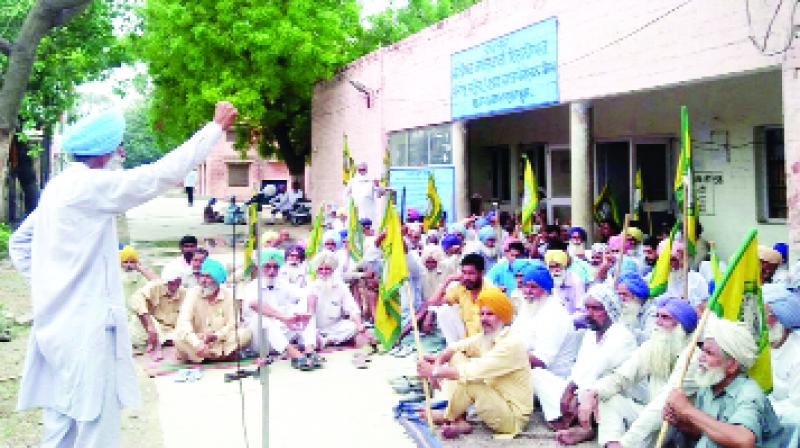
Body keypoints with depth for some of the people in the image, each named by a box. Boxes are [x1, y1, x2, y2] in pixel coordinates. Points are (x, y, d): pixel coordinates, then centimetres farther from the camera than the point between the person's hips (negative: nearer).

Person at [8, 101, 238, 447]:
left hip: (56, 324, 9)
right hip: (85, 328, -9)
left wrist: (45, 281, 16)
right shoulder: (91, 186, -15)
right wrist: (217, 126, -14)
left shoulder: (58, 188, 13)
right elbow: (164, 173, -20)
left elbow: (18, 243, 22)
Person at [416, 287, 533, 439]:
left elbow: (475, 371, -31)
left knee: (467, 380, -28)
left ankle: (448, 418, 2)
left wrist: (434, 371, -25)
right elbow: (455, 347, 6)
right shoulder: (485, 337, 2)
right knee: (457, 357, 0)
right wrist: (438, 363, -16)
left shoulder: (511, 344, -25)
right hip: (496, 400, 9)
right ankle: (459, 420, -3)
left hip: (513, 417, -9)